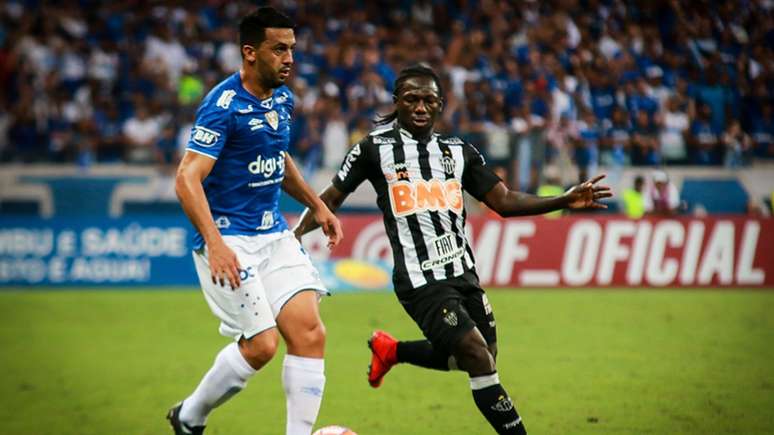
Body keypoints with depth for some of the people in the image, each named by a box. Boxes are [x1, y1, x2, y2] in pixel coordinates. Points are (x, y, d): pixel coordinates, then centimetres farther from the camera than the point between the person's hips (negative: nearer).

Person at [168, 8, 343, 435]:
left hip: (275, 235, 8)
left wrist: (317, 206, 24)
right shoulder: (223, 105, -17)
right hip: (228, 242, -8)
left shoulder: (282, 99, 9)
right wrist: (215, 244, -34)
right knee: (261, 344, -10)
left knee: (309, 332, -8)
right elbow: (187, 179, -24)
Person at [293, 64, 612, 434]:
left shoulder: (458, 151, 11)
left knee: (482, 357, 16)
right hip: (421, 282, -7)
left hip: (463, 274, 7)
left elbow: (504, 201, 9)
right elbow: (332, 199, 4)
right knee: (480, 360, -16)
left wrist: (565, 201, -3)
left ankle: (391, 350, 34)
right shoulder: (375, 148, -2)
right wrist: (295, 234, -10)